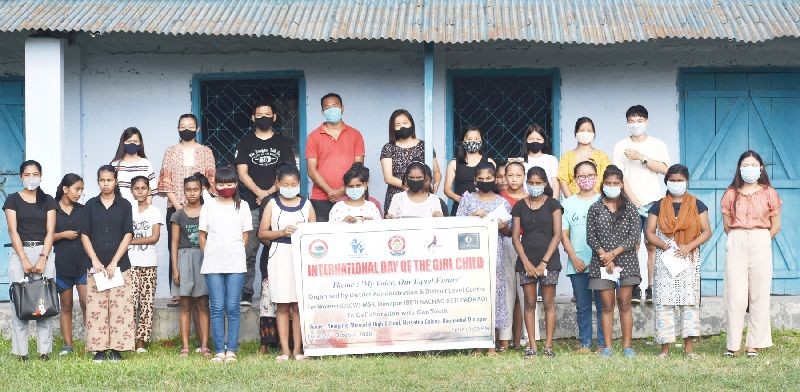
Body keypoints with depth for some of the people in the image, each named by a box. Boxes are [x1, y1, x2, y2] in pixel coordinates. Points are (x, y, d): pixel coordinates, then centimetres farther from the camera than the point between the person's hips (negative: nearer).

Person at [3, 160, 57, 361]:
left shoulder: (48, 201, 10)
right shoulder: (13, 199, 6)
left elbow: (50, 231, 3)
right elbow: (13, 231, -2)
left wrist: (42, 259, -10)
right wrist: (24, 260, -11)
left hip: (44, 252, 1)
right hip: (19, 252, -1)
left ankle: (45, 350, 0)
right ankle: (20, 351, -2)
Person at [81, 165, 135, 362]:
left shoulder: (124, 205, 5)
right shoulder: (91, 205, 8)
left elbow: (128, 235, 0)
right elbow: (85, 235, 6)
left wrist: (114, 262, -8)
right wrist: (95, 261, -6)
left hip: (120, 265, -1)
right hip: (96, 265, 1)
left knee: (120, 307, -4)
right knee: (96, 307, -2)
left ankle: (116, 348, 2)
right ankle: (99, 349, 3)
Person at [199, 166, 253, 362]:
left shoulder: (242, 206, 8)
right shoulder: (209, 206, 8)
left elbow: (245, 234, 10)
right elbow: (202, 235, 10)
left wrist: (236, 253, 2)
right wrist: (210, 255, 3)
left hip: (236, 264, 0)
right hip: (212, 264, 0)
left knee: (233, 308, -2)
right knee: (217, 307, -1)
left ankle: (231, 350, 3)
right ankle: (219, 350, 3)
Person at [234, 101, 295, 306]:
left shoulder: (283, 142, 12)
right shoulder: (245, 143, 11)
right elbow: (242, 173, 3)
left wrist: (271, 192, -10)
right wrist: (259, 192, -12)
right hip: (251, 206, 0)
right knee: (248, 250, -4)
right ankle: (246, 292, 0)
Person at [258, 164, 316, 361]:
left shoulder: (306, 204, 8)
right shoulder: (273, 205, 5)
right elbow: (262, 233, 2)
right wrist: (282, 232, -11)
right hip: (280, 257, 0)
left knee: (299, 305, 0)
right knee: (282, 306, 2)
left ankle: (298, 349, 5)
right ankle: (285, 349, 5)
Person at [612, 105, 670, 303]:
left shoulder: (658, 145, 10)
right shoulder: (621, 146, 7)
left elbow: (664, 169, -6)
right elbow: (619, 177, -1)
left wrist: (641, 157, -12)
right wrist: (635, 201, -9)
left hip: (653, 202, 0)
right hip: (630, 203, 0)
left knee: (652, 245, -4)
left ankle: (651, 288, 0)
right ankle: (634, 289, -1)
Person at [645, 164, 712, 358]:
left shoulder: (697, 205, 7)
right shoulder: (659, 206, 8)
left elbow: (706, 231, 2)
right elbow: (649, 232, 4)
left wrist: (689, 246, -12)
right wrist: (665, 246, -11)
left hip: (689, 259, 0)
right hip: (665, 258, 0)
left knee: (690, 300, -2)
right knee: (664, 301, -4)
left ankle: (688, 346, 2)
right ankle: (665, 346, 0)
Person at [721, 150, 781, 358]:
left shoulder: (768, 193, 6)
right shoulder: (731, 194, 9)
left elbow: (775, 226, 7)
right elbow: (727, 225, 11)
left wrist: (760, 240, 7)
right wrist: (738, 240, 7)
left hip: (760, 243, -1)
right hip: (736, 244, 1)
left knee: (759, 296, 0)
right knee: (735, 296, -3)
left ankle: (754, 344, 6)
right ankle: (733, 345, 1)